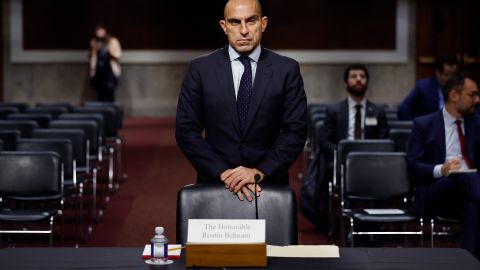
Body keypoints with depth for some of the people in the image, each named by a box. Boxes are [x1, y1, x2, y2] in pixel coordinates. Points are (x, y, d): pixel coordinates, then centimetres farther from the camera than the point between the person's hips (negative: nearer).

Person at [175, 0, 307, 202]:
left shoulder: (287, 70, -1)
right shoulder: (200, 69, -1)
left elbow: (296, 131, -5)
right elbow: (186, 131, -4)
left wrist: (260, 172, -16)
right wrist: (224, 173, -15)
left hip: (269, 183, 0)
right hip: (215, 184, 0)